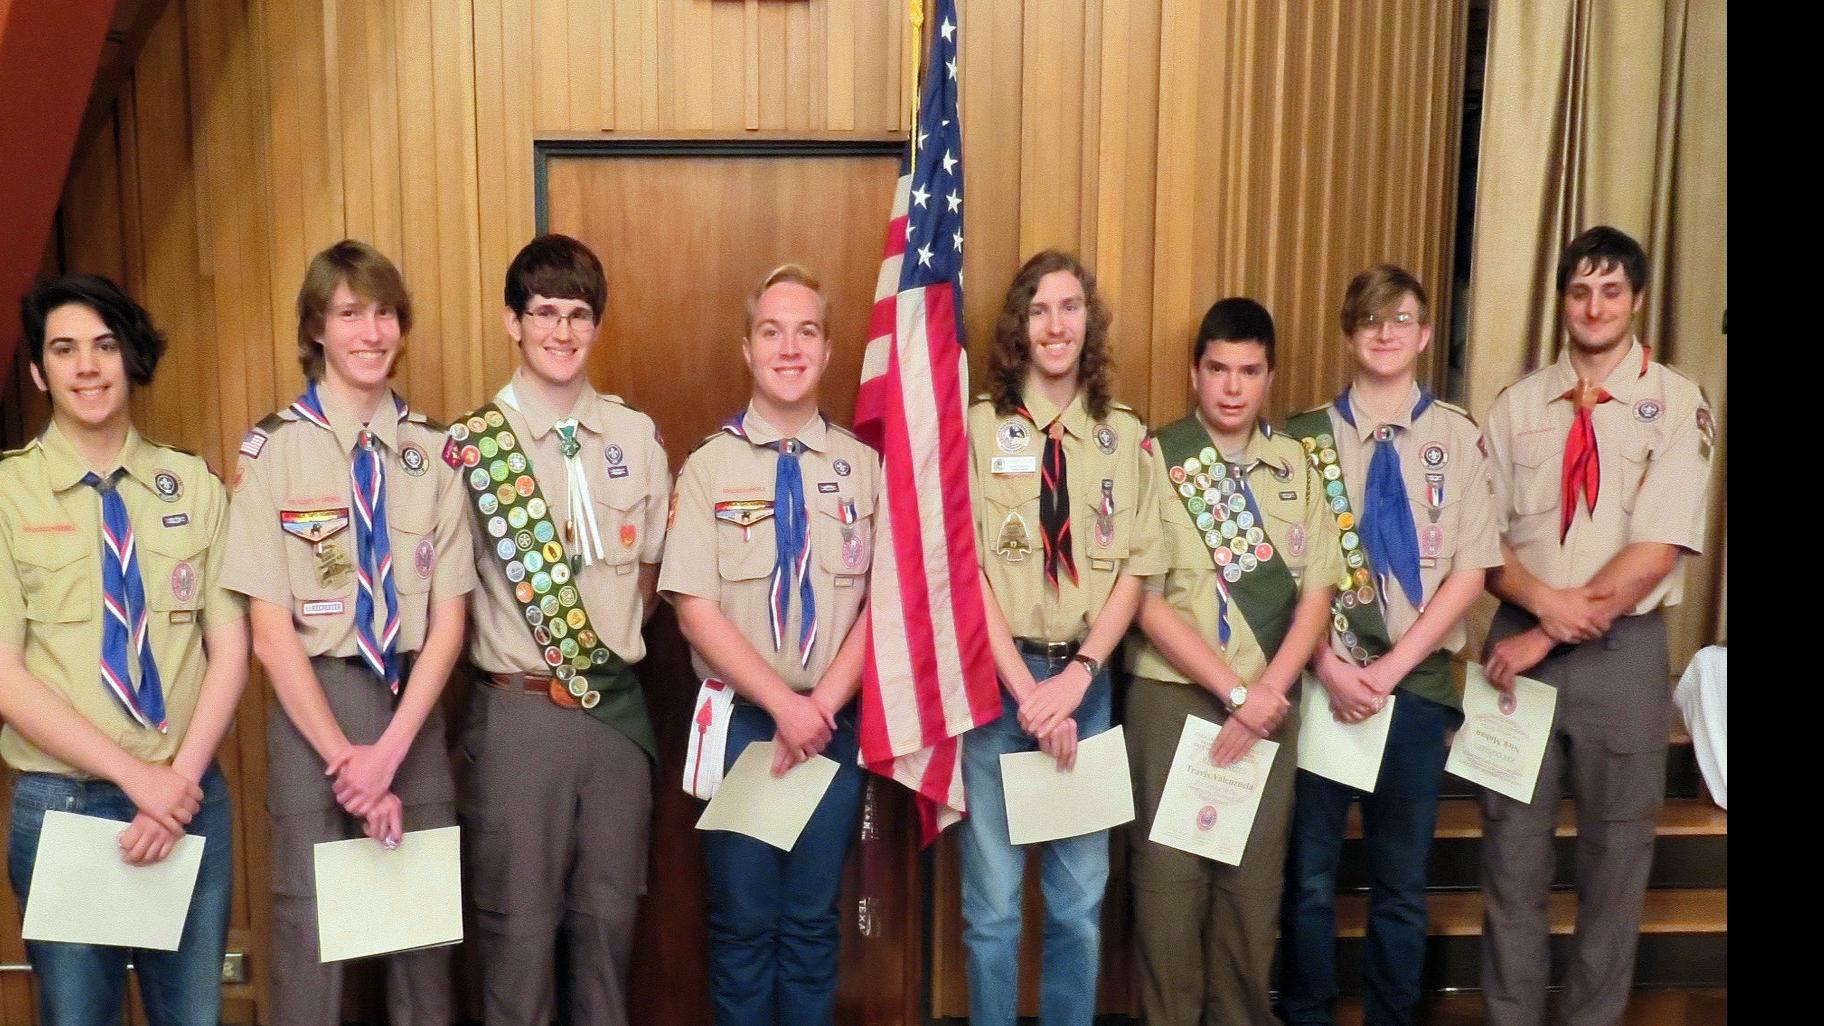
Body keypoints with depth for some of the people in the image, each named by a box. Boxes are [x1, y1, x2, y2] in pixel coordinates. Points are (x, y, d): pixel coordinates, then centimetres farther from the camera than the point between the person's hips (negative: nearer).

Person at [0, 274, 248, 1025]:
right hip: (62, 804, -2)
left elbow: (229, 647, 1)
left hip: (193, 796, 2)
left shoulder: (193, 485, 4)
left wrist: (181, 778, -11)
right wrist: (135, 776, -14)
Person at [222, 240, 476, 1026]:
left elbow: (448, 620, 0)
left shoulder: (432, 451, 2)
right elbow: (270, 631, -8)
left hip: (413, 704, 2)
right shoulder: (273, 450, -5)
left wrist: (389, 751, -10)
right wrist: (345, 757, -12)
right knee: (309, 920, 7)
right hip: (313, 702, -2)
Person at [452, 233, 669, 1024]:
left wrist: (616, 639, 7)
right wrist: (518, 658, -5)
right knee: (520, 918, 7)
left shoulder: (636, 436, 6)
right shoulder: (470, 443, -6)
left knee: (609, 913, 14)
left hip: (619, 703, 4)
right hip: (521, 708, -3)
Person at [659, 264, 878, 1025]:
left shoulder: (864, 466, 2)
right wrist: (784, 706, -15)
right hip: (741, 720, -1)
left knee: (813, 918, 12)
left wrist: (823, 706, -11)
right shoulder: (709, 467, -2)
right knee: (742, 919, 9)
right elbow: (695, 610, -8)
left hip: (835, 724, 1)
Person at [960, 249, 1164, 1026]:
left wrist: (1076, 676, -10)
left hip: (1086, 681, 2)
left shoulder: (1126, 437, 7)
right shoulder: (977, 427, -1)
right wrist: (1026, 687, -13)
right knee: (992, 899, 6)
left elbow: (1137, 569, 3)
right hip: (995, 678, -2)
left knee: (1080, 897, 10)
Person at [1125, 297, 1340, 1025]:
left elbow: (1316, 591, 3)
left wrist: (1268, 692, -10)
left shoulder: (1294, 465, 7)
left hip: (1271, 704, 3)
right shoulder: (1156, 460, -5)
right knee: (1169, 873, 2)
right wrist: (1233, 692, -11)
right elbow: (1148, 603, -9)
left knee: (1255, 876, 9)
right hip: (1174, 698, -3)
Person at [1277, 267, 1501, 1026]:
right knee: (1309, 875, 7)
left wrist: (1392, 667, -9)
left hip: (1416, 683, 1)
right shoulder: (1306, 437, 2)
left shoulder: (1456, 436, 2)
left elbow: (1469, 572, -1)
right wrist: (1328, 664, -11)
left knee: (1402, 881, 10)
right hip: (1320, 680, 0)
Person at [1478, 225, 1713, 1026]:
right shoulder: (1518, 405, 5)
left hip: (1623, 652, -2)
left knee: (1615, 848, 9)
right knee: (1512, 844, 8)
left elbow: (1657, 550, -12)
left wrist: (1549, 636, -13)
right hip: (1519, 642, 2)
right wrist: (1543, 600, -16)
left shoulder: (1676, 405, -4)